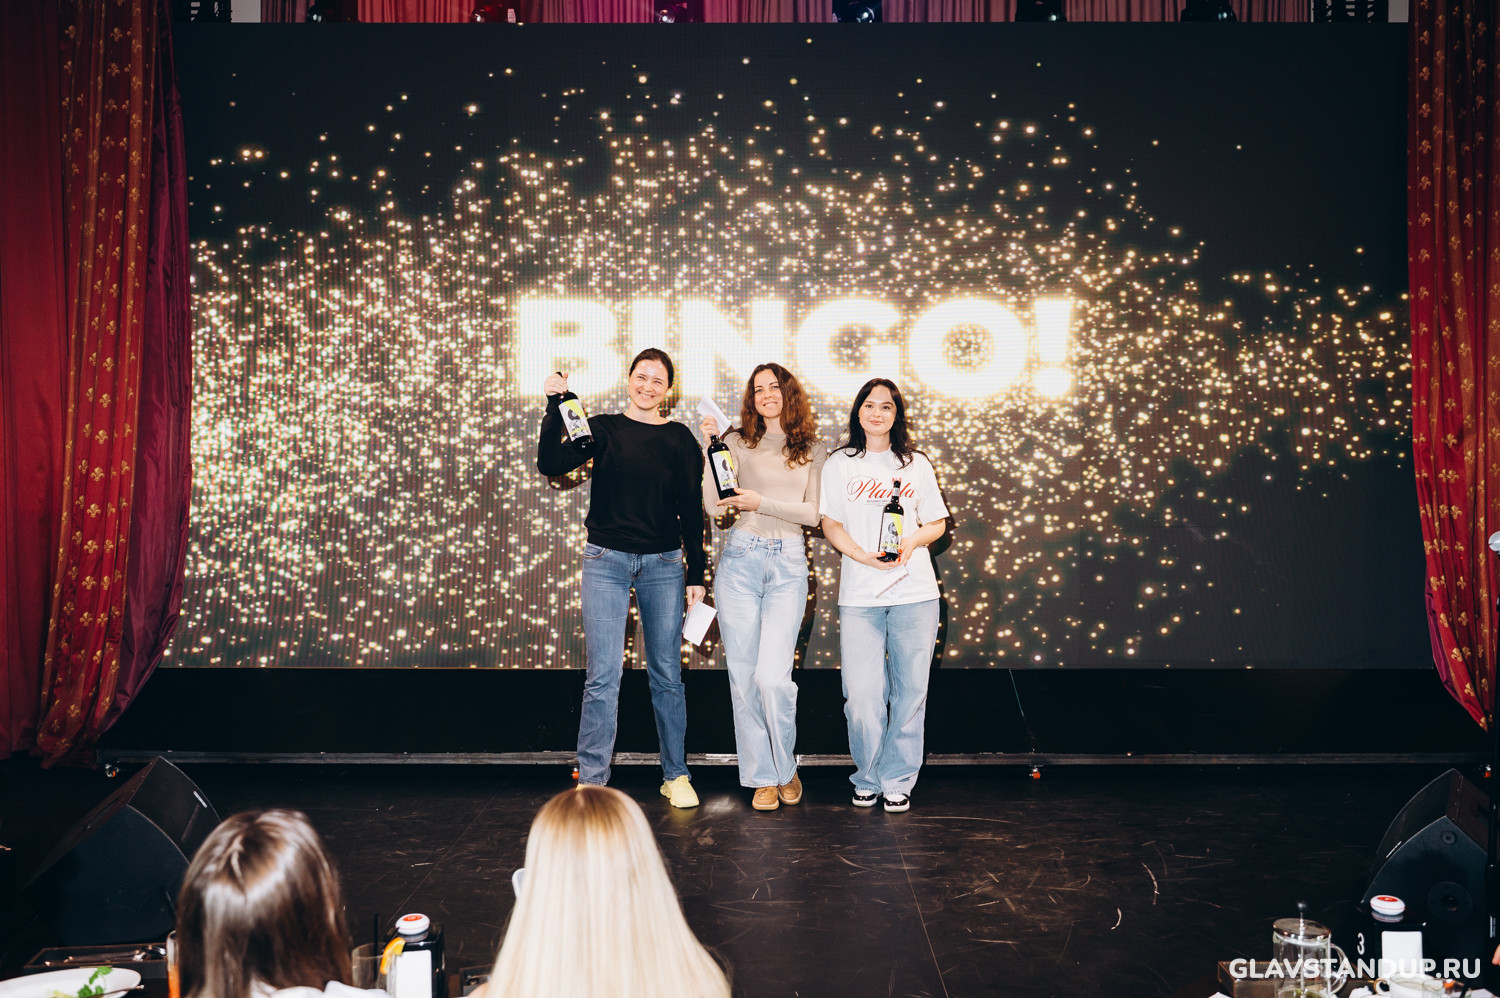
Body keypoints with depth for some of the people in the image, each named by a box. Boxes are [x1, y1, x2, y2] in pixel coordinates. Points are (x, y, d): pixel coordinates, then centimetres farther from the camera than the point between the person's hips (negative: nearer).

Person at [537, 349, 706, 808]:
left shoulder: (679, 438, 6)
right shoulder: (602, 429, 4)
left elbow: (691, 510, 8)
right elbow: (550, 465, -9)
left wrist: (696, 574, 6)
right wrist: (555, 407, -17)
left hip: (664, 564, 1)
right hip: (607, 562, -1)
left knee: (667, 674, 8)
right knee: (603, 675, -3)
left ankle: (675, 775, 21)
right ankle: (591, 780, 5)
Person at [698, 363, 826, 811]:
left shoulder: (813, 449, 11)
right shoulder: (738, 442, 8)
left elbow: (813, 514, 3)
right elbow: (714, 505, -1)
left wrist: (763, 503, -8)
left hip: (789, 564, -1)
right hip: (741, 559, 1)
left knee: (773, 677, -10)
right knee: (744, 675, 1)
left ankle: (786, 767, 14)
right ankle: (763, 777, 15)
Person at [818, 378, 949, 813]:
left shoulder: (916, 464, 13)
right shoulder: (839, 464, 10)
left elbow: (937, 523, 14)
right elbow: (830, 524, 5)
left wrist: (911, 541, -7)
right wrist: (863, 554, -12)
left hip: (915, 594, 1)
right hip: (858, 597, -1)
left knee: (909, 691, 1)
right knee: (862, 696, -6)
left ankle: (897, 780, 15)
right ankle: (867, 779, 14)